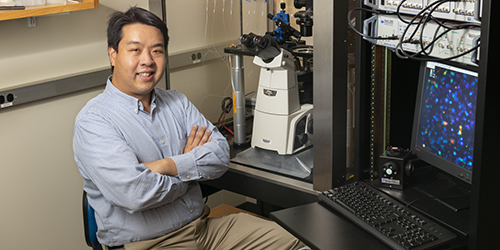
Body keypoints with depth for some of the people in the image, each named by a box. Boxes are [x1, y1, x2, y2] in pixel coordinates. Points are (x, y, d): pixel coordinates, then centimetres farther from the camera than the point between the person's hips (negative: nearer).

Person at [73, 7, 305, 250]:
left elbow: (220, 154, 0)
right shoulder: (93, 120, -11)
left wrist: (167, 166, -17)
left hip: (204, 226, 6)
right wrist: (190, 168, -6)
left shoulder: (177, 102, 12)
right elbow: (134, 193, -24)